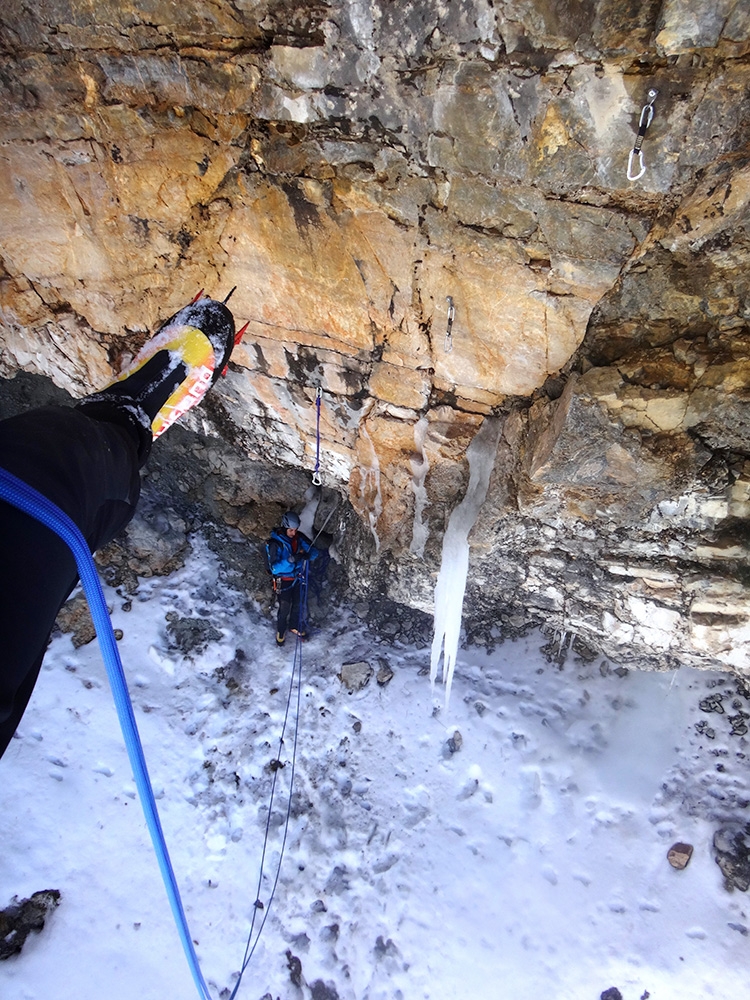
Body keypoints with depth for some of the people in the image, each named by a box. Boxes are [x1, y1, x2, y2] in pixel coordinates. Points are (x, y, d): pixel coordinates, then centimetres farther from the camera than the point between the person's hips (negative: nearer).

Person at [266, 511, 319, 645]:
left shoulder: (299, 537, -12)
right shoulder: (274, 543, -25)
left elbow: (314, 551, -11)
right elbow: (274, 567, -29)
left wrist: (308, 555, -35)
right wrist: (290, 560, -43)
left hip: (298, 578, 5)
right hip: (283, 581, -5)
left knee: (299, 605, 18)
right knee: (284, 608, 2)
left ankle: (296, 627, 44)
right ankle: (281, 632, 29)